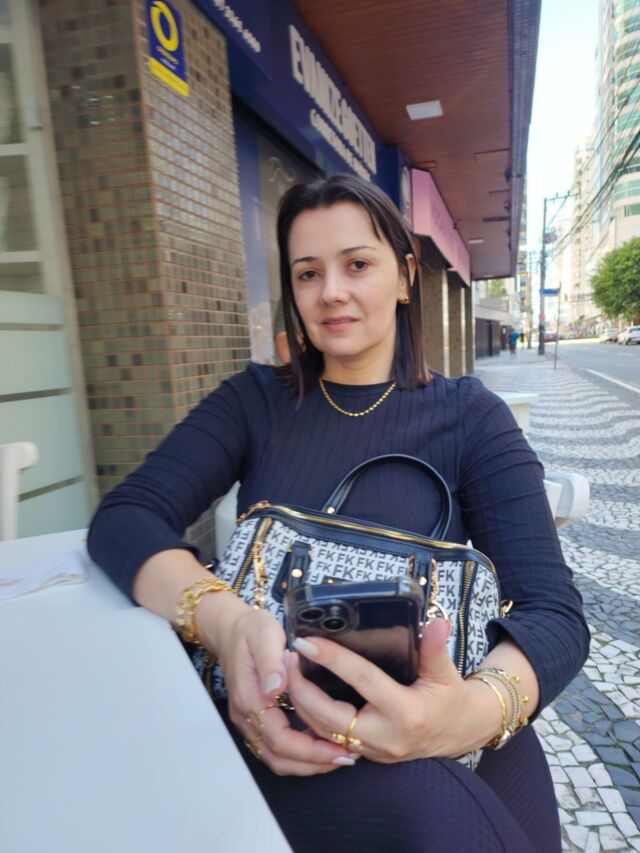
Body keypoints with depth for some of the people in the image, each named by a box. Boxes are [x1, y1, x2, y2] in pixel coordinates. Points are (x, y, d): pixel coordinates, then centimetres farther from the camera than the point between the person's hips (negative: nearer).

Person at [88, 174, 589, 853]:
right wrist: (223, 619, -29)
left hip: (450, 737, 2)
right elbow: (124, 519, -8)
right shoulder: (255, 402, 3)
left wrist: (479, 708, -30)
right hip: (276, 716, -1)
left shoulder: (469, 416, 0)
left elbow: (554, 613, -8)